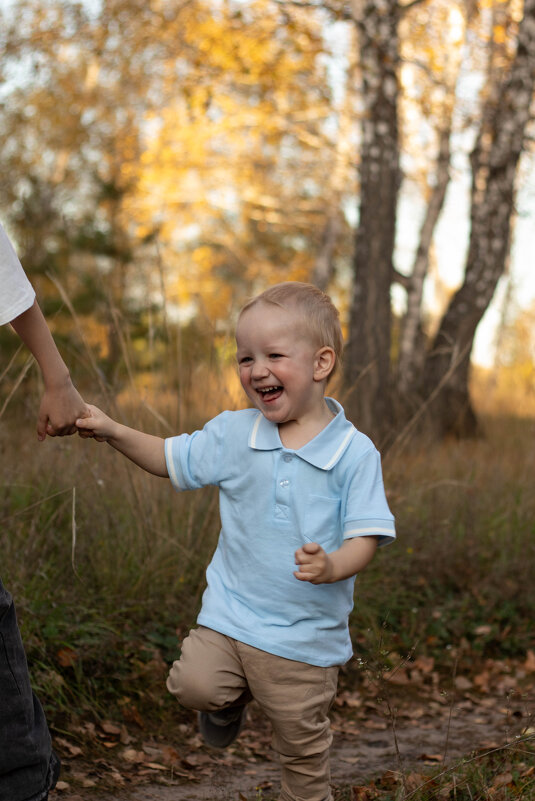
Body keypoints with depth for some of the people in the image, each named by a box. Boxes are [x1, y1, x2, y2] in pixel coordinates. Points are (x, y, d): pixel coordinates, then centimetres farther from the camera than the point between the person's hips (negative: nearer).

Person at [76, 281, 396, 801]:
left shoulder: (354, 453, -12)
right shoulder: (232, 435, -1)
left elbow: (365, 536, -13)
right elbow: (170, 459, 13)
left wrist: (333, 566, -34)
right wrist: (113, 432, 0)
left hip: (306, 635, -3)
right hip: (231, 613, 3)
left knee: (302, 751, 7)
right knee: (194, 684, -19)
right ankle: (231, 698, 15)